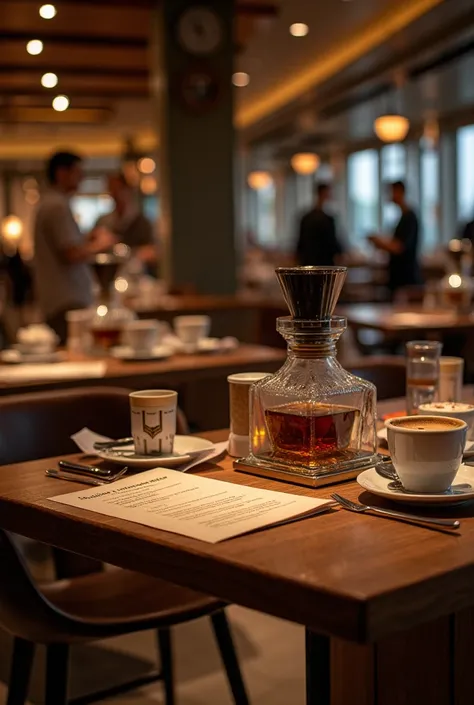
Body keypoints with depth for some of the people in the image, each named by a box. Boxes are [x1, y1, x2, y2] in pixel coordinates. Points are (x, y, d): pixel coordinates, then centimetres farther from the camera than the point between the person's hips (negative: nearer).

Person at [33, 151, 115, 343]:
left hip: (56, 301, 10)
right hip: (68, 301, -10)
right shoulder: (58, 206, -12)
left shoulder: (48, 203, 19)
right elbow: (72, 254, -20)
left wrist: (88, 240, 14)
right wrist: (99, 245, -4)